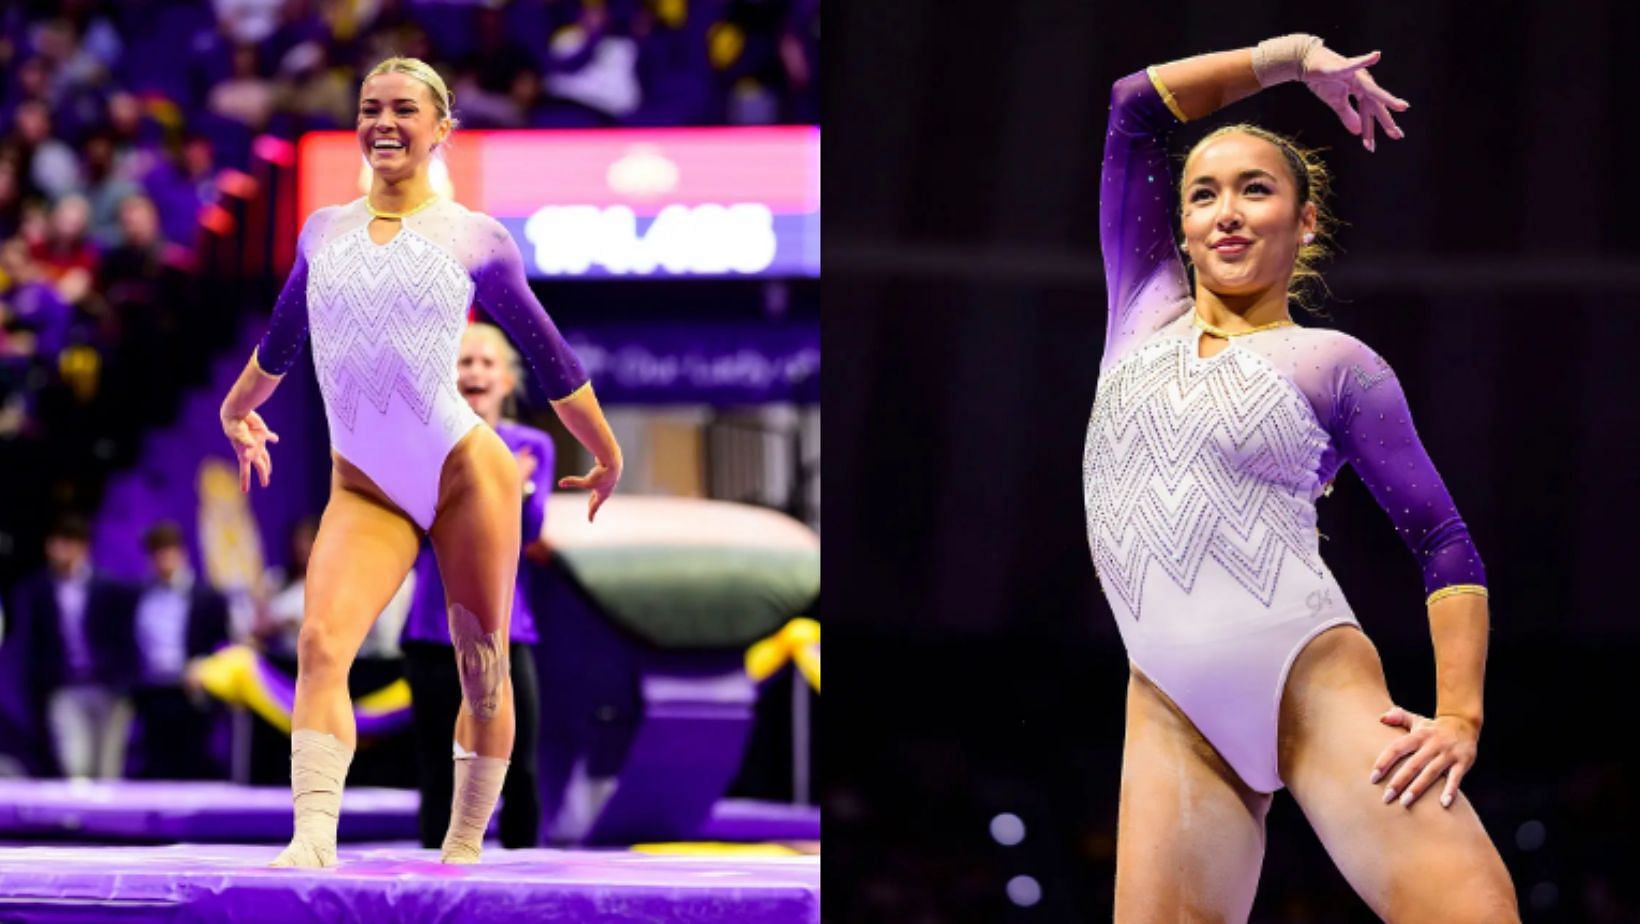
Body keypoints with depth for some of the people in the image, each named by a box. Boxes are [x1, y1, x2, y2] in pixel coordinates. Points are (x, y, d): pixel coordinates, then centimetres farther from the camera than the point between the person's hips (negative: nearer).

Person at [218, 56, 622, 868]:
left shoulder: (474, 239, 2)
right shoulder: (323, 233, 10)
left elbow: (546, 353, 12)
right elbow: (282, 337, 30)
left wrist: (606, 456, 20)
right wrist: (237, 408, 45)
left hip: (467, 472, -2)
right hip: (364, 489, 2)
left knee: (482, 669, 4)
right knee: (320, 644, -21)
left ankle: (464, 850, 16)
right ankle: (312, 840, -31)